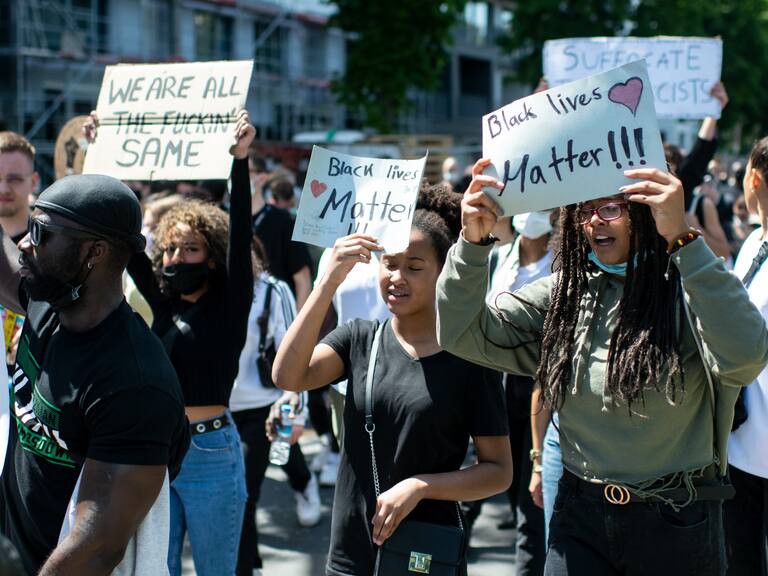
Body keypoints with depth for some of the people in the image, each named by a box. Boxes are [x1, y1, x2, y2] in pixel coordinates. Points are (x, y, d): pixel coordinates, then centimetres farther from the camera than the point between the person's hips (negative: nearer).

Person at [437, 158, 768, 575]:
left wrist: (682, 238, -36)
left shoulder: (689, 289, -12)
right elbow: (463, 334, -4)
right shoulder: (563, 293, 2)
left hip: (676, 522, -3)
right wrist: (473, 242, -19)